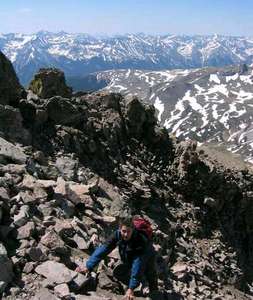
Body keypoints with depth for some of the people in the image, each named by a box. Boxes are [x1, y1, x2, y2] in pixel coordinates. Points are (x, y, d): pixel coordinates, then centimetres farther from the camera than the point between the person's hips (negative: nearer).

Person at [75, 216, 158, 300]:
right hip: (129, 261, 4)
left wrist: (131, 288, -48)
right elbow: (103, 250, -29)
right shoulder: (117, 234, -28)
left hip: (147, 261, -4)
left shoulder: (141, 240, -42)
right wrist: (88, 267, -37)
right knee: (117, 273, -2)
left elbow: (138, 266, -44)